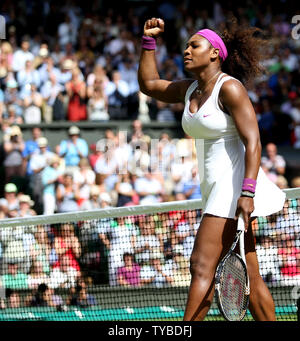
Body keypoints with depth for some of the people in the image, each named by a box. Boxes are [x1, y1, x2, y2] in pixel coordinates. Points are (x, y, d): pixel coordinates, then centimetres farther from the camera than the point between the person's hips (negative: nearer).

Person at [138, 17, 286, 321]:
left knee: (201, 266, -15)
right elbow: (149, 84, 29)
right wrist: (148, 41, 18)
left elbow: (253, 142, -18)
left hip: (234, 186, -9)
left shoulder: (229, 88, -11)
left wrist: (247, 192, -27)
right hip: (216, 190, 9)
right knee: (247, 276, 5)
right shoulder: (190, 90, 14)